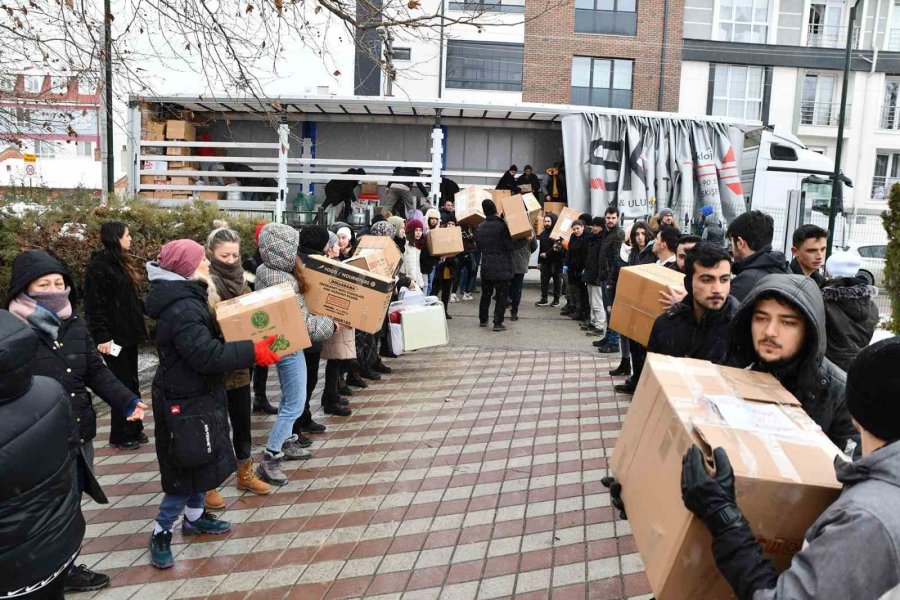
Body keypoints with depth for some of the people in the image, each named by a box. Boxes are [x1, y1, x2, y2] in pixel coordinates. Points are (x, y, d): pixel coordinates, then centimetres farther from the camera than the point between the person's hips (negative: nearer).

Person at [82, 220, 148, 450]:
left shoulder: (121, 263, 14)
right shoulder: (99, 265, -14)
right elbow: (93, 305, -17)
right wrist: (102, 337, -21)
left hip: (127, 332, 9)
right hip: (114, 335, -9)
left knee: (131, 383, 13)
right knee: (123, 385, -2)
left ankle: (133, 430, 22)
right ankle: (121, 435, 9)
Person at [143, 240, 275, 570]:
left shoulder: (188, 298, 8)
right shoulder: (181, 309, -26)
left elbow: (207, 339, 17)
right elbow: (206, 355, -33)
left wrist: (248, 346, 10)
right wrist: (253, 352, -32)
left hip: (197, 394, 10)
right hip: (185, 400, -10)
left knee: (203, 461, 21)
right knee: (189, 468, 1)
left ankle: (194, 516, 38)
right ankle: (160, 532, 16)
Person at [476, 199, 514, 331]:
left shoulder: (480, 227, 2)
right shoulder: (502, 225, -14)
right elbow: (509, 246, -12)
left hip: (486, 266, 5)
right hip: (502, 267, -5)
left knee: (486, 293, 17)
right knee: (501, 295, 2)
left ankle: (483, 319, 27)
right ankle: (498, 323, 0)